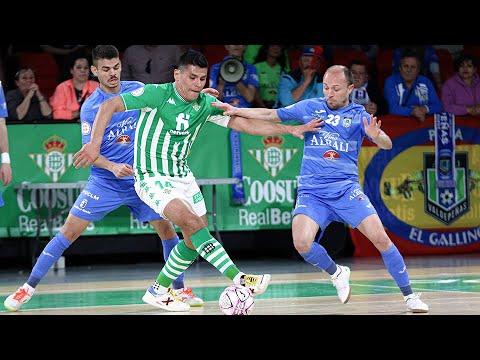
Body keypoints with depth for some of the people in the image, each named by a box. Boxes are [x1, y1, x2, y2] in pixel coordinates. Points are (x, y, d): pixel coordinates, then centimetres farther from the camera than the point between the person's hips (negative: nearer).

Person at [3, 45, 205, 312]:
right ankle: (29, 287, 0)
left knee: (167, 229, -4)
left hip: (141, 179, 3)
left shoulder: (137, 90, -1)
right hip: (103, 182, -3)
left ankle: (180, 289, 15)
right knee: (70, 230, -8)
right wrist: (112, 167, -30)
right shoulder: (90, 107, -10)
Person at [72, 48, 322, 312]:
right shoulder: (157, 94, -17)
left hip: (182, 175, 7)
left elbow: (244, 123, 0)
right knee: (191, 223, -24)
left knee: (195, 239, 7)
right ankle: (238, 279, -31)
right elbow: (109, 106, -17)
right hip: (153, 179, -7)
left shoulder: (206, 104, -1)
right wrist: (95, 144, -28)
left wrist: (290, 129, -7)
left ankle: (158, 292, 23)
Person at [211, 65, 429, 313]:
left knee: (380, 237, -17)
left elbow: (387, 144, -5)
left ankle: (409, 296, -1)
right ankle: (337, 274, 8)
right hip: (312, 192, 1)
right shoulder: (310, 107, 9)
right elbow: (269, 115, 13)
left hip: (346, 189, -1)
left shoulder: (359, 115, 5)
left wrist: (376, 136, -28)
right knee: (302, 242, -24)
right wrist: (234, 110, 3)